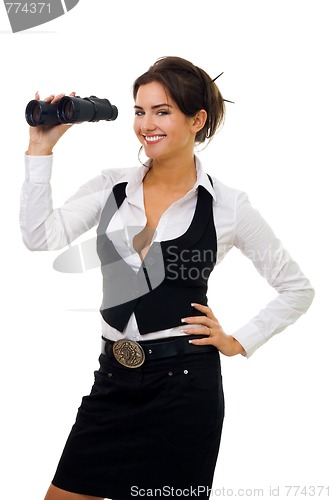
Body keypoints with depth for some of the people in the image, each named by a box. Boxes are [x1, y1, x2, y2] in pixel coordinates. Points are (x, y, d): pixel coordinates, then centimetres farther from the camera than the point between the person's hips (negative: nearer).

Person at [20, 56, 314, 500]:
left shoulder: (227, 205, -4)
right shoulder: (112, 187, 4)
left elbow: (298, 289, 5)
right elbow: (40, 236, -10)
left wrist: (239, 343, -1)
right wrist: (41, 148, -9)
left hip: (185, 384, -4)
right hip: (114, 379, 4)